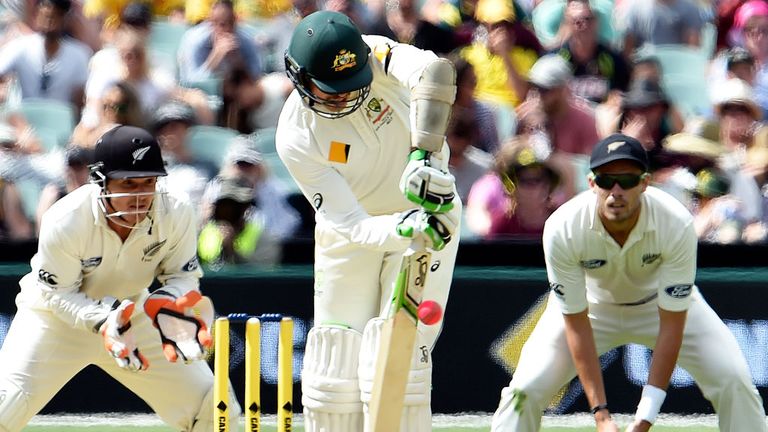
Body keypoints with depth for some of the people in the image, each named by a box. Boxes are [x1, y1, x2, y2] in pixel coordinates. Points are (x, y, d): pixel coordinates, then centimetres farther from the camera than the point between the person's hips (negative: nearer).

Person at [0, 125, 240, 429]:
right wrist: (104, 320, -39)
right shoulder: (64, 222, -30)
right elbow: (58, 294, -21)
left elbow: (183, 275, -8)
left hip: (133, 313, 3)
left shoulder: (176, 216, -22)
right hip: (58, 314, -3)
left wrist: (167, 304, -32)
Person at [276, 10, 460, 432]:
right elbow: (352, 227, -29)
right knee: (334, 364, 1)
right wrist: (405, 229, -50)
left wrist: (424, 155, -57)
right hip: (353, 229, 1)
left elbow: (434, 71, -46)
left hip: (428, 209, -1)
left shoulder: (375, 57, -23)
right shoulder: (295, 136, -24)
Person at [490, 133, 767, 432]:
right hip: (592, 304, 0)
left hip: (660, 301, 0)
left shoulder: (677, 225, -35)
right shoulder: (562, 229, -34)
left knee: (733, 381, -16)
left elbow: (671, 323, -28)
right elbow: (576, 326, -25)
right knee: (527, 389, -16)